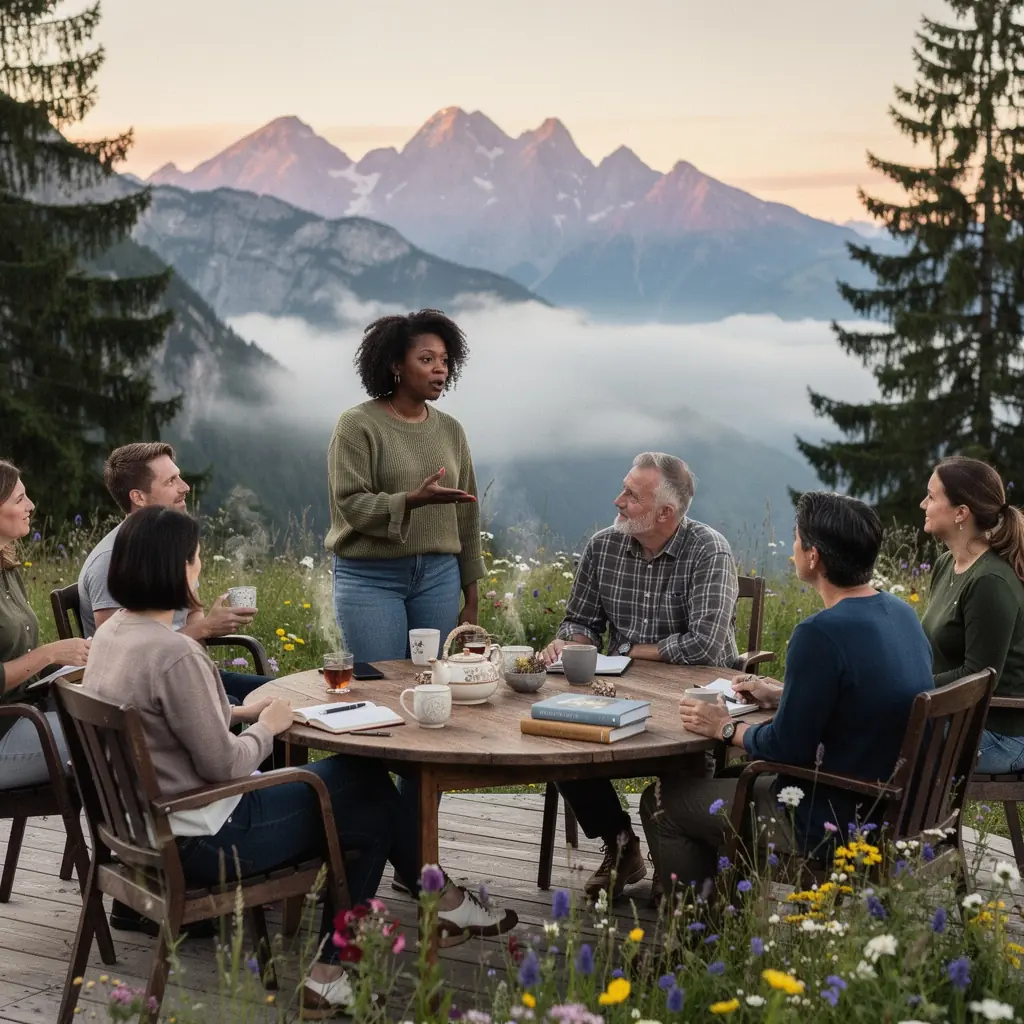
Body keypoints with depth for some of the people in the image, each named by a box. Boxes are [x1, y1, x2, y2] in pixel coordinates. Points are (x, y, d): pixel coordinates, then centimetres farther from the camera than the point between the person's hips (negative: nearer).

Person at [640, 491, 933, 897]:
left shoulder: (820, 634, -27)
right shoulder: (902, 614, 1)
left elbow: (787, 747, -20)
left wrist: (726, 728, -3)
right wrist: (782, 695, 18)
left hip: (834, 826, -9)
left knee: (662, 802, 7)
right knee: (737, 774, 32)